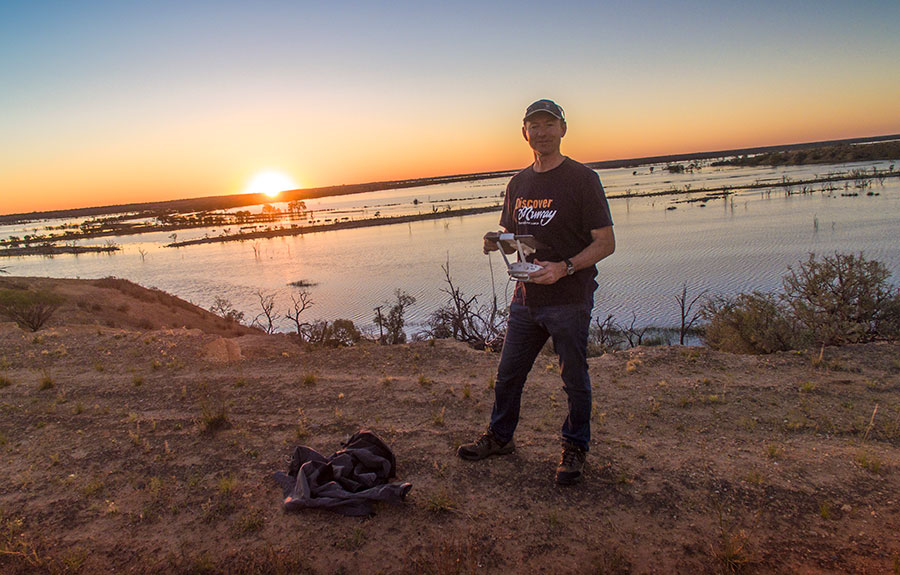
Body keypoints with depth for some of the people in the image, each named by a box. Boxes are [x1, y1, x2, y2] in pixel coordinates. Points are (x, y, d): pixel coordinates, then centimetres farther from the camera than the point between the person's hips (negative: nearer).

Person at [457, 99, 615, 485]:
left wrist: (564, 267, -24)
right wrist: (497, 242, -4)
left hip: (570, 299, -5)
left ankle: (575, 448, 27)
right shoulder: (519, 183, 12)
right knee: (508, 374, 14)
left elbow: (606, 242, -10)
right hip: (526, 297, 6)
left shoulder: (582, 179, -7)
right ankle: (499, 438, 33)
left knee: (574, 381, 7)